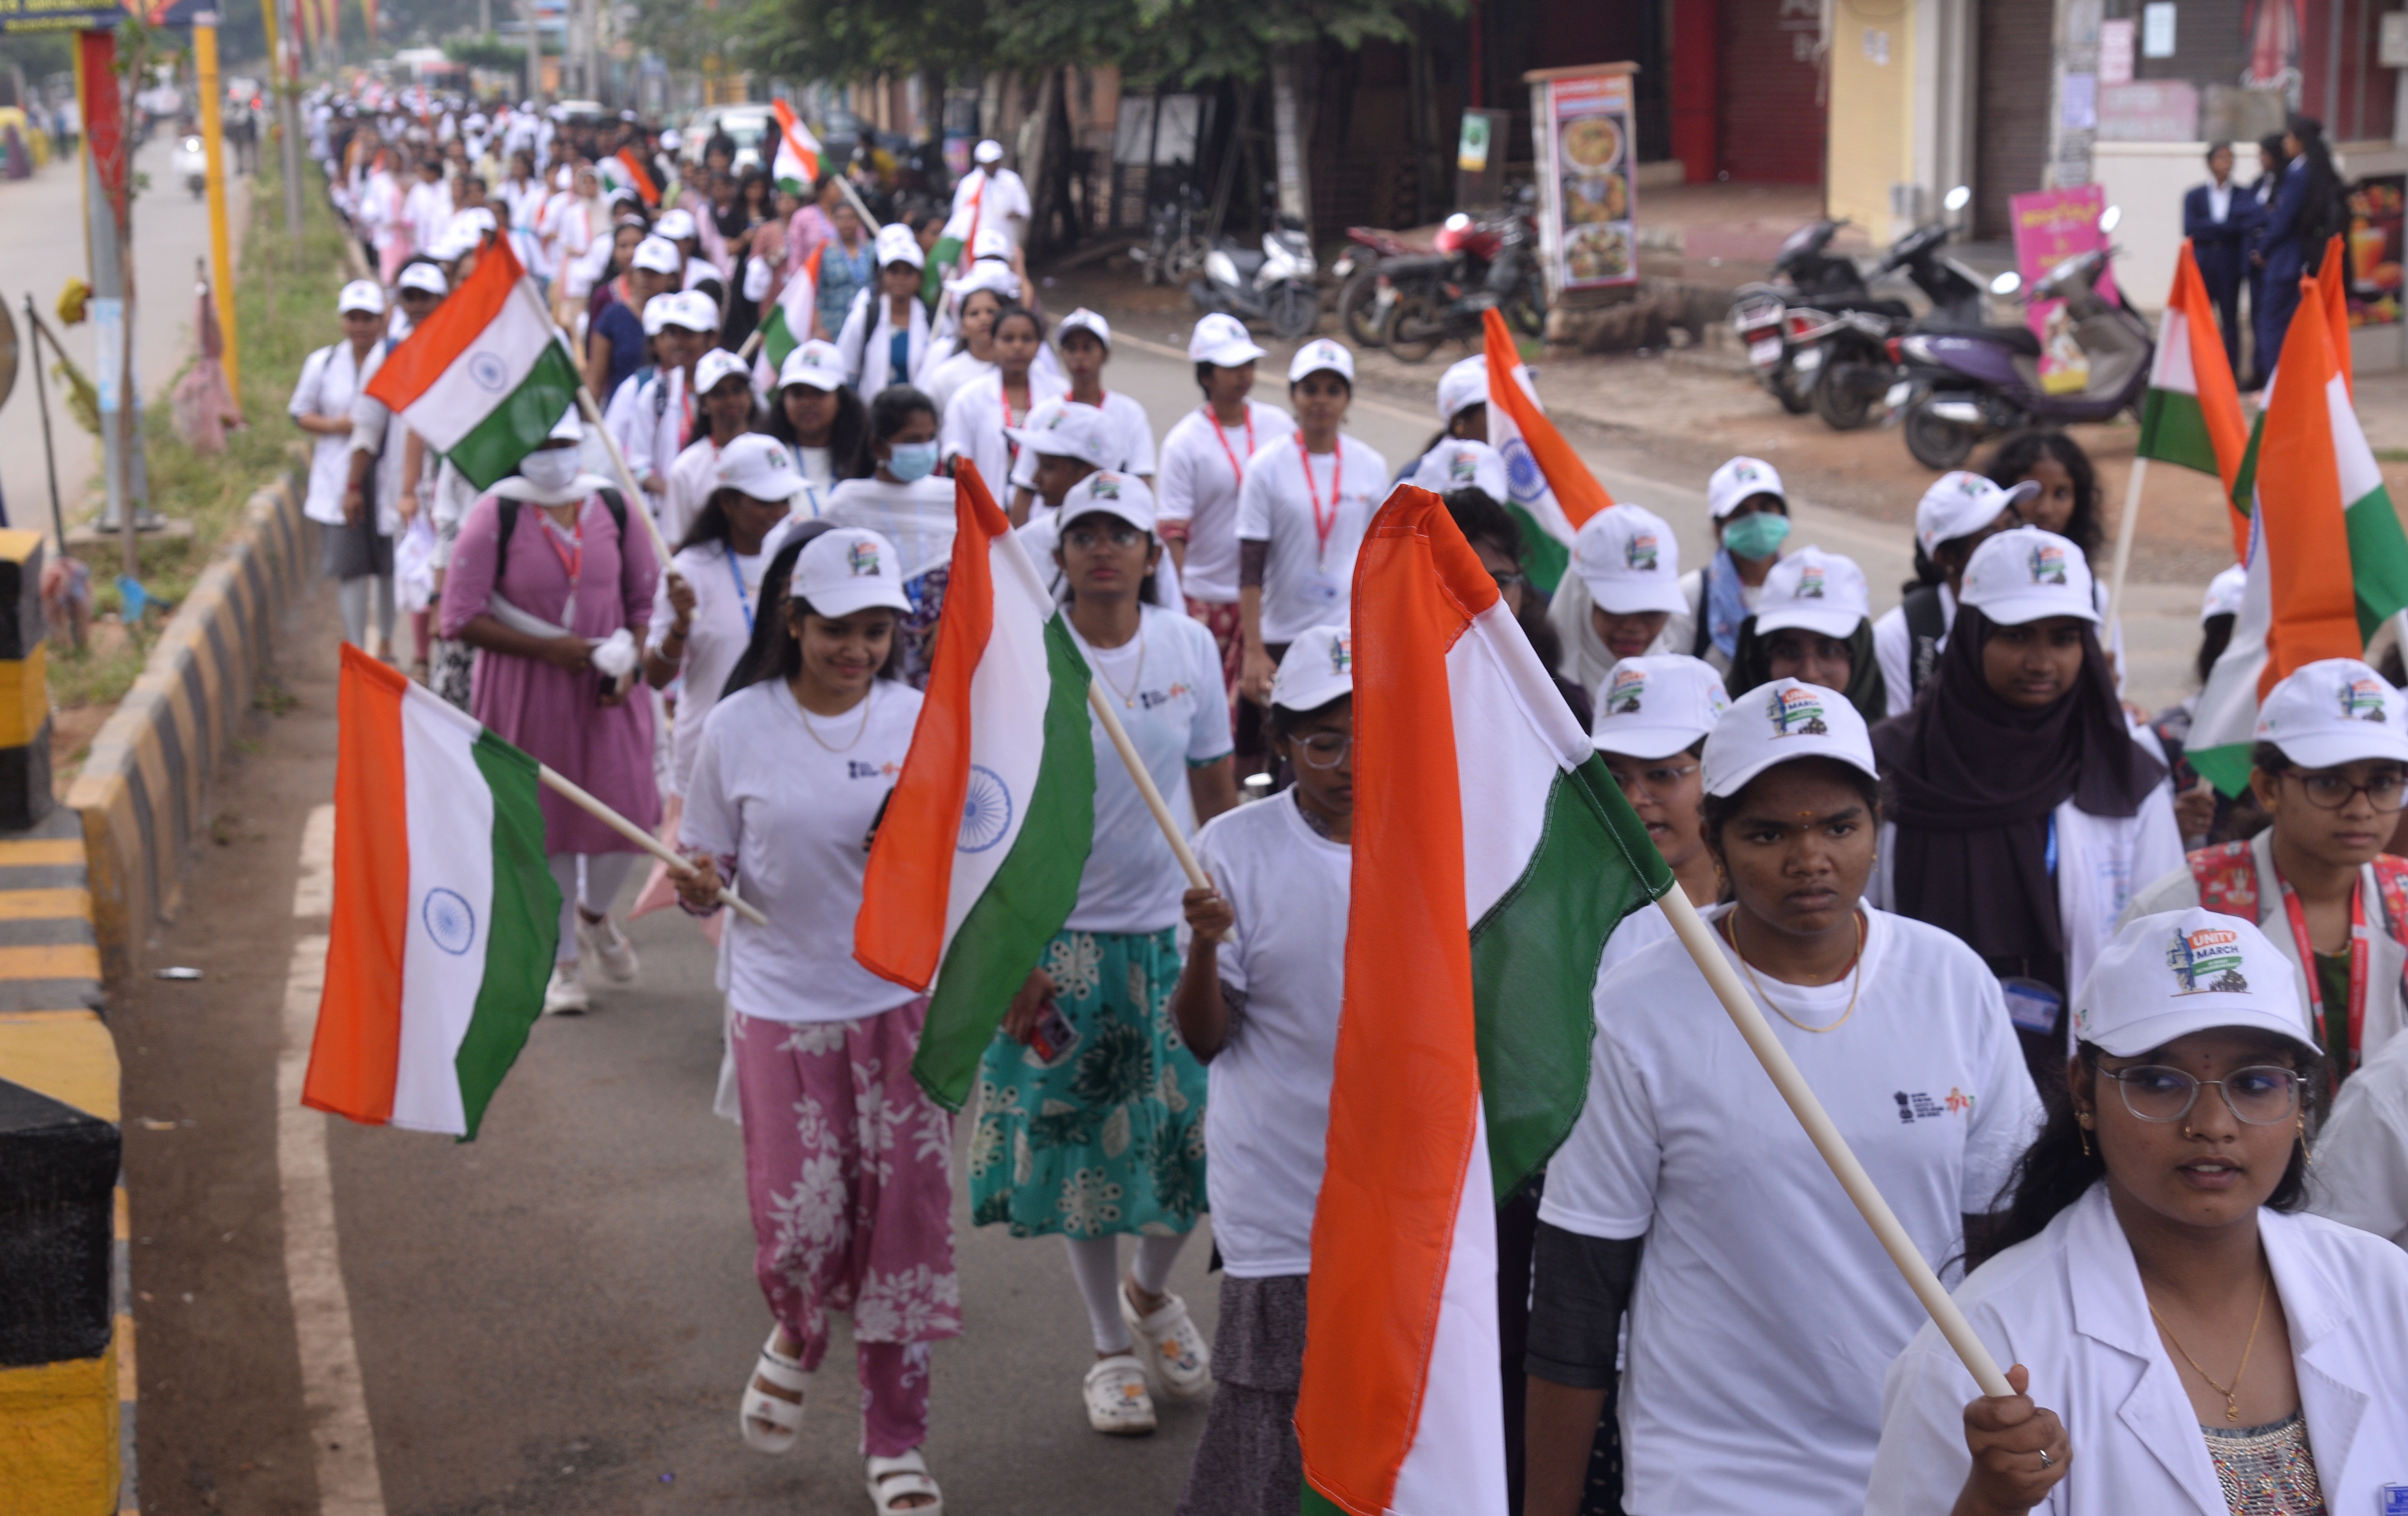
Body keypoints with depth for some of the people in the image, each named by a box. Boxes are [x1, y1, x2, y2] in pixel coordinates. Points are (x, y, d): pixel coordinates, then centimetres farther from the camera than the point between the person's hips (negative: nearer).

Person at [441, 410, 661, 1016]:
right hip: (526, 693, -2)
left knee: (627, 813, -2)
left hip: (606, 690, 2)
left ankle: (594, 913, 32)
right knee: (547, 827, 5)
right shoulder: (494, 517, -9)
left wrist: (631, 661, -9)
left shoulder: (615, 506, 1)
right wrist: (547, 648, -17)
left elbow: (647, 597, 9)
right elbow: (461, 618, -11)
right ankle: (564, 962, 22)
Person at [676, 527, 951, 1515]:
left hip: (901, 999, 1)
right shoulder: (738, 728, -3)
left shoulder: (922, 720, 0)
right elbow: (707, 866, 3)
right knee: (799, 1221, -5)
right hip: (782, 1004, -1)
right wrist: (699, 888, -19)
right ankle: (798, 1341, 32)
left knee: (903, 1219, 2)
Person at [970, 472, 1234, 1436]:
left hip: (1174, 930, 2)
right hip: (1063, 935, -2)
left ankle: (1152, 1293, 34)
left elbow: (1216, 789, 8)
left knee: (1193, 1132, 4)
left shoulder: (1190, 648, 0)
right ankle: (1112, 1348, 23)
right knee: (1079, 1141, 6)